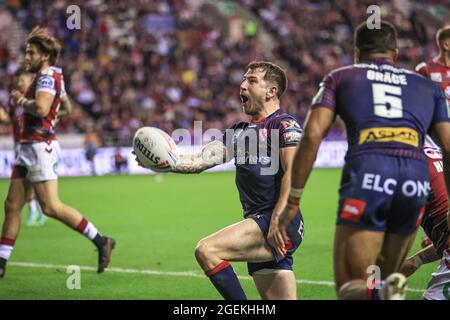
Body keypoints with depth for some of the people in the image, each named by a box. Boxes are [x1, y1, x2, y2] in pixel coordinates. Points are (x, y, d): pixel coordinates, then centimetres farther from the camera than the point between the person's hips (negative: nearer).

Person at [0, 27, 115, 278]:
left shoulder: (48, 75, -13)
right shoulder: (45, 76, 18)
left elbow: (41, 108, -28)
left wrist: (21, 101, -10)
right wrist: (23, 100, 11)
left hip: (40, 146, -10)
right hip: (28, 147, 10)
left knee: (51, 207, -11)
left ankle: (101, 241, -4)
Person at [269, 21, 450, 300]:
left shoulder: (340, 78, 22)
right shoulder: (427, 86, 28)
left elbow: (312, 136, 8)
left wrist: (292, 203, 9)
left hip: (367, 172, -2)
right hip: (417, 179, 2)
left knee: (350, 288, 2)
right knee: (379, 281, 19)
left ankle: (383, 295, -30)